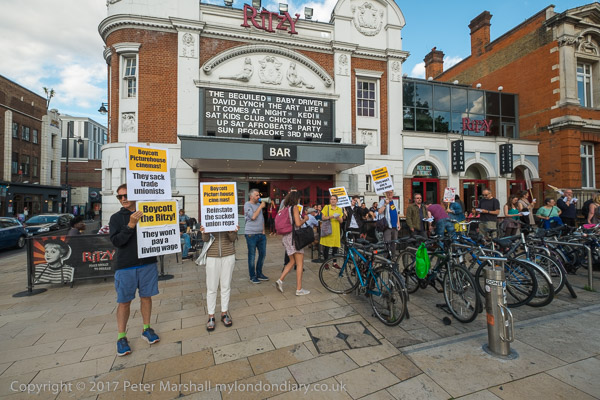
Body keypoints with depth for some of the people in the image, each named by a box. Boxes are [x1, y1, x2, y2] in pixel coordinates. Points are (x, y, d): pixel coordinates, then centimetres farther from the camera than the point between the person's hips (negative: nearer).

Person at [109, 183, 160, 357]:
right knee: (124, 301, 6)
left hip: (148, 264, 2)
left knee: (146, 297, 12)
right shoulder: (116, 218, 2)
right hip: (125, 266, -1)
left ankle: (146, 329, 28)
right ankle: (121, 337, 22)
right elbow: (116, 241, -11)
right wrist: (130, 225, -23)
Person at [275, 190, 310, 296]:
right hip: (294, 236, -8)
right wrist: (305, 219, 0)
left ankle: (280, 280, 7)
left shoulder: (286, 209, 12)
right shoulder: (295, 208, -10)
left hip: (286, 237, 8)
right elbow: (298, 223, -18)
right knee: (300, 263, 1)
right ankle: (299, 289, 6)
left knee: (292, 262, 18)